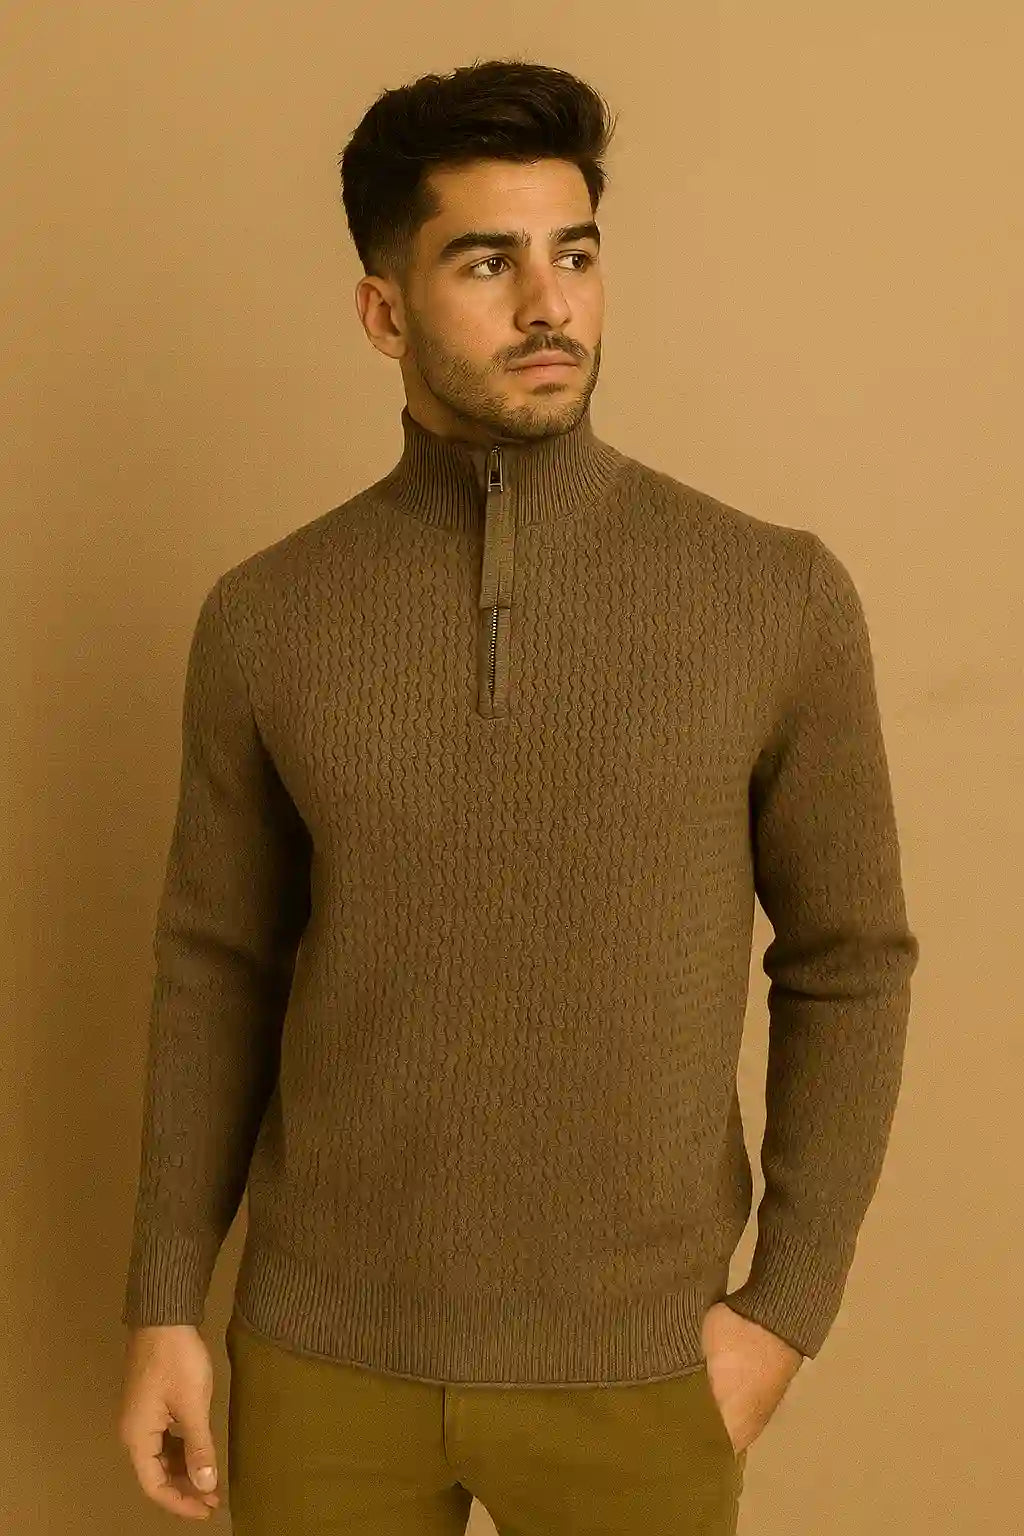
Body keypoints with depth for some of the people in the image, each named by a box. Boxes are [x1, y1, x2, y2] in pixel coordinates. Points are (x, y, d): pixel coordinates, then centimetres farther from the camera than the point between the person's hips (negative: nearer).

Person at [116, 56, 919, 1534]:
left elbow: (849, 965, -1)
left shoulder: (781, 599, -9)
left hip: (633, 1360, 0)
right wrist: (166, 1301, 3)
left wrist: (789, 1302, -4)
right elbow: (217, 967, 4)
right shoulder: (262, 618, -5)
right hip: (323, 1346, 1)